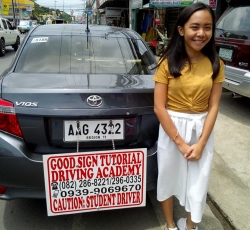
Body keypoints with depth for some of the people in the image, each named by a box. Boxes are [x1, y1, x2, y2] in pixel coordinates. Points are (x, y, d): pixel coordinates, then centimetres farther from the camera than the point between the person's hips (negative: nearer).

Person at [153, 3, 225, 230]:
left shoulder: (215, 64, -3)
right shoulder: (167, 62, -11)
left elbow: (213, 107, -3)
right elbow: (159, 107, -13)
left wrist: (201, 143, -11)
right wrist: (180, 142, -15)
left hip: (202, 129, 2)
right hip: (171, 128, -2)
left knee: (197, 184, 14)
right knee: (168, 178, 13)